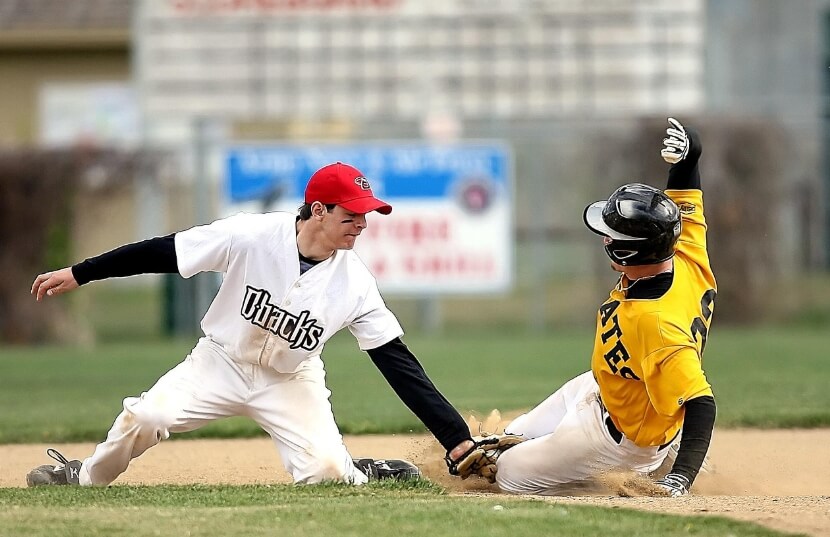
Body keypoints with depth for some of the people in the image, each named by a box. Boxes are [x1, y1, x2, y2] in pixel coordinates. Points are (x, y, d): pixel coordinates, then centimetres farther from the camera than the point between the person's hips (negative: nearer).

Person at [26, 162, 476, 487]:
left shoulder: (355, 282, -19)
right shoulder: (251, 237, -24)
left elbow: (397, 361, -17)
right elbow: (163, 253, -16)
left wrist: (456, 436, -23)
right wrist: (78, 274, -15)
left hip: (291, 380, 1)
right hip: (222, 361, 0)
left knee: (325, 471, -23)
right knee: (144, 418, -22)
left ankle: (362, 474, 13)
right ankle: (85, 477, 8)